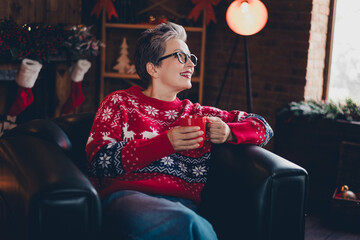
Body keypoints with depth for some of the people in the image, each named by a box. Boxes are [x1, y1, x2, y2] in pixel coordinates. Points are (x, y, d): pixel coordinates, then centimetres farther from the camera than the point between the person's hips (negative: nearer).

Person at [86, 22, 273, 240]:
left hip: (183, 203, 3)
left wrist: (228, 133, 2)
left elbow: (262, 127, 26)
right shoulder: (120, 103, 14)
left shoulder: (196, 114, 23)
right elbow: (100, 162, -1)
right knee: (184, 222, -37)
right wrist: (166, 143, -10)